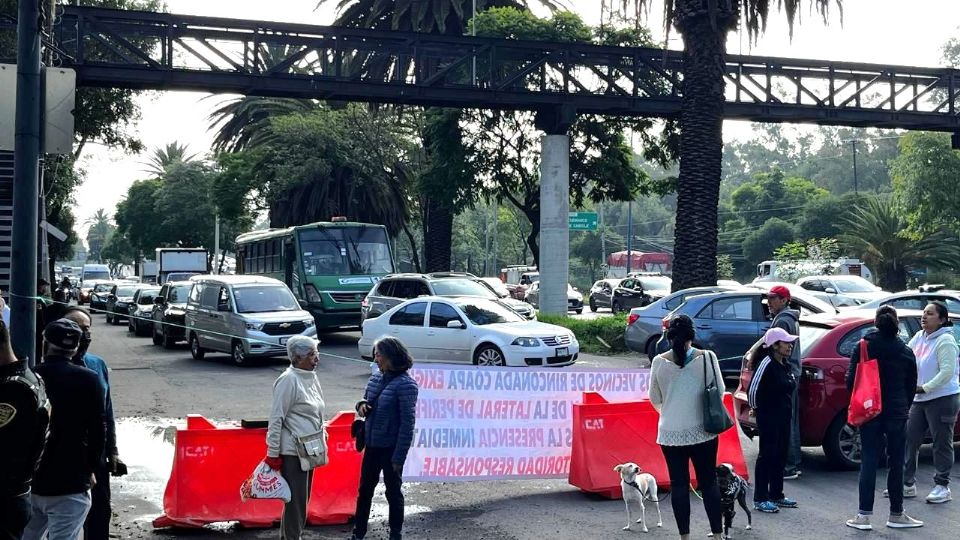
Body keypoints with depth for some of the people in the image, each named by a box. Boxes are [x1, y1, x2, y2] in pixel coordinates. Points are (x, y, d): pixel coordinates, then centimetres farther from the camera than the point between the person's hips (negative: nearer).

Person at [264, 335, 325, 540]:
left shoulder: (311, 377, 8)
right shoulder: (288, 380, -17)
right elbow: (276, 418, -16)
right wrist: (273, 453, -16)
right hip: (292, 451, -9)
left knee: (302, 498, 16)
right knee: (296, 500, -3)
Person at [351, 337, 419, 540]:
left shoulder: (405, 384, -17)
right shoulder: (375, 379, 4)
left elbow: (407, 423, -18)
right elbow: (367, 402, 19)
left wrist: (399, 456, -19)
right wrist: (361, 404, -7)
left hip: (391, 448, -7)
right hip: (372, 445, 7)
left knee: (393, 492, 8)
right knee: (364, 490, 15)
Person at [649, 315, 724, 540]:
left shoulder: (659, 361, -5)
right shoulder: (707, 358, -8)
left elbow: (655, 399, 6)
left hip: (670, 433, 1)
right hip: (702, 431, 0)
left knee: (678, 483, 7)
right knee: (709, 482, 9)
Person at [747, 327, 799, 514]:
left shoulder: (785, 365, 11)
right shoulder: (766, 364, -17)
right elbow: (753, 389, -20)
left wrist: (787, 410, 17)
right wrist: (757, 408, -7)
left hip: (784, 417, 9)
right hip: (768, 417, -9)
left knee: (780, 456, 13)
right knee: (767, 455, -4)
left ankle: (776, 495, 23)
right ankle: (760, 499, 2)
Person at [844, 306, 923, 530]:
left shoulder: (863, 347, -5)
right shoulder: (906, 352, 0)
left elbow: (851, 380, -4)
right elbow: (911, 386, 6)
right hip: (897, 412, 1)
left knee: (868, 462, 2)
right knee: (896, 463, 9)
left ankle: (864, 516, -1)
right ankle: (896, 515, 17)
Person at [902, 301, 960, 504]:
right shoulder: (919, 337, 9)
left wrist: (925, 387, -20)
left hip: (943, 398, -8)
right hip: (919, 399, 8)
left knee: (942, 444, 1)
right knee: (909, 440, 8)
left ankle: (942, 487, 10)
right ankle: (908, 484, 17)